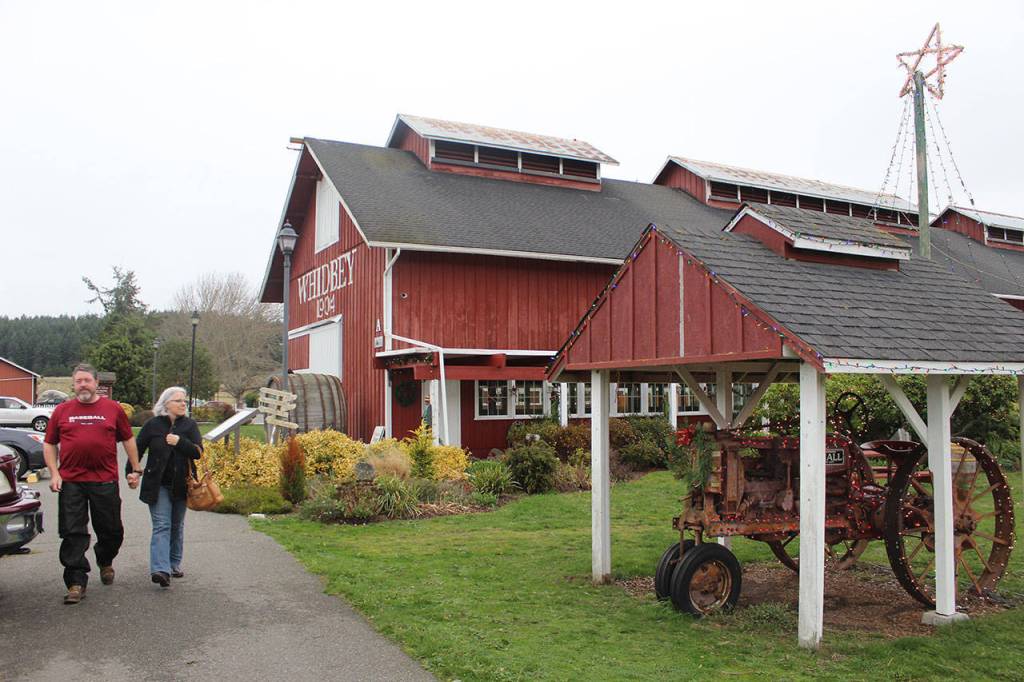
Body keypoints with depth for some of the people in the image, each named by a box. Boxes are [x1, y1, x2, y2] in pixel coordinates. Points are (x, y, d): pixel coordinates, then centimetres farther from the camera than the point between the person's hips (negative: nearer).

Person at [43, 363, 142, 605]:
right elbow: (49, 445, 11)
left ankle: (105, 562, 38)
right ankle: (76, 582, 7)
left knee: (111, 530, 10)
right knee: (73, 533, 0)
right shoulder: (62, 411, 7)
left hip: (105, 481, 0)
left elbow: (128, 440, 12)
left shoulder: (113, 409, 6)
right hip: (70, 483, 0)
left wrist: (135, 470, 10)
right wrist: (54, 474, 0)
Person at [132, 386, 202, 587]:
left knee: (177, 526, 14)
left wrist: (180, 441, -20)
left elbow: (198, 452, -6)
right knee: (161, 526, -12)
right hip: (158, 485, -3)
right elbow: (137, 449, 3)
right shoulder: (153, 425, -2)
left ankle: (174, 564, 28)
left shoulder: (190, 425, 2)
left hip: (180, 485, 3)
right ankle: (160, 569, -20)